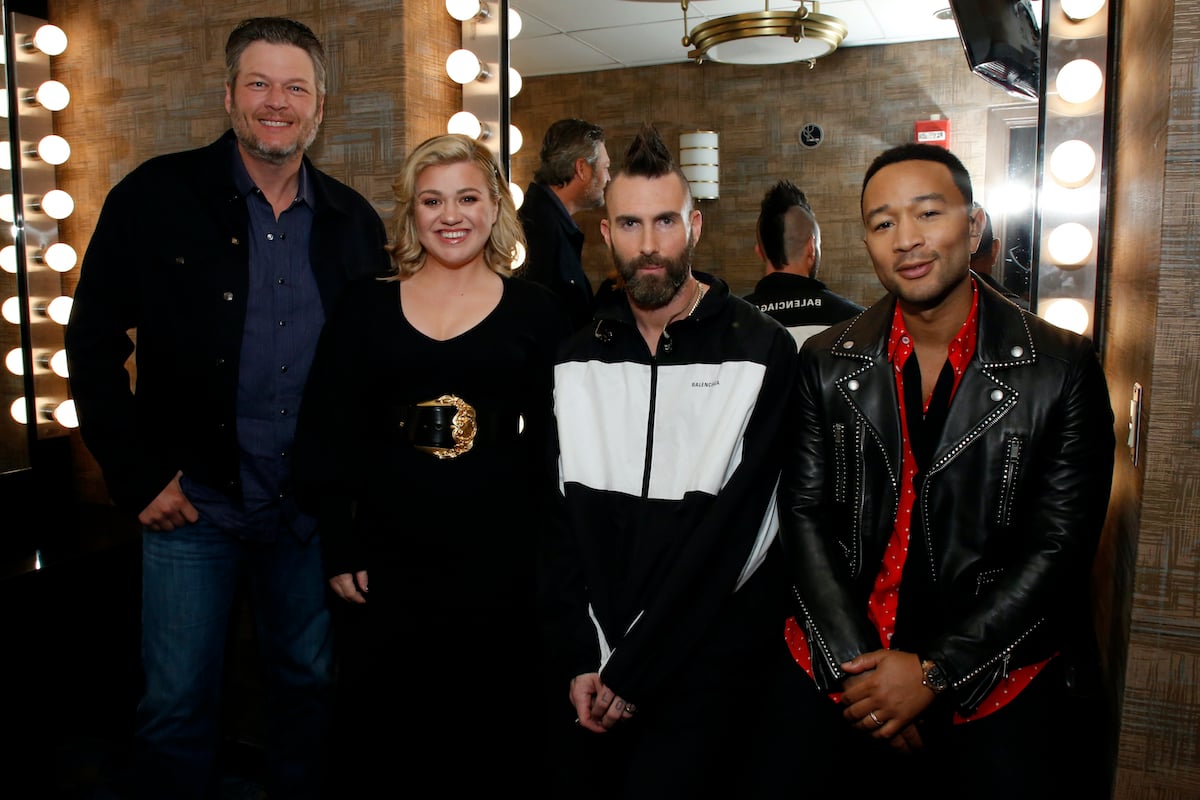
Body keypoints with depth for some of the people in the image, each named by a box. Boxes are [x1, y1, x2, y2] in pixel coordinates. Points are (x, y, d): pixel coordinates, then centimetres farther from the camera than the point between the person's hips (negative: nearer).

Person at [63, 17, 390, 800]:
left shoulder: (355, 220, 3)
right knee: (177, 704, 9)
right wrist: (135, 473, -8)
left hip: (314, 507, 3)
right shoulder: (156, 197, -6)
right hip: (193, 502, -2)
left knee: (311, 682, 18)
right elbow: (94, 342, -3)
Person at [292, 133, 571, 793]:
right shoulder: (366, 306, 4)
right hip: (388, 555, 1)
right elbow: (324, 434, 5)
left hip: (502, 558, 0)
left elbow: (554, 442, 3)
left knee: (497, 739, 11)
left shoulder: (534, 310, 2)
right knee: (378, 729, 11)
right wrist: (339, 548, 1)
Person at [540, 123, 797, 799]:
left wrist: (634, 670, -14)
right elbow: (562, 515, 3)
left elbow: (730, 530, -15)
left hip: (708, 658, -4)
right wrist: (578, 660, -6)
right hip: (595, 660, 4)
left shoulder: (762, 351, -10)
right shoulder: (579, 359, 4)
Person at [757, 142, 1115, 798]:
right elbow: (804, 515, 0)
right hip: (839, 662, 1)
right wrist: (854, 665, -10)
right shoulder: (826, 364, 3)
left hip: (1001, 677, -1)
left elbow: (1060, 548, -6)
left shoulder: (1063, 368, -3)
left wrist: (935, 671, -11)